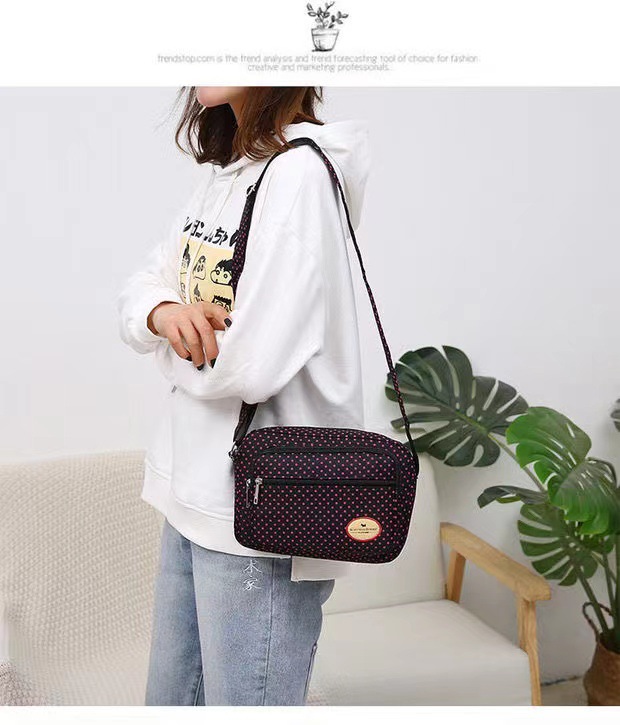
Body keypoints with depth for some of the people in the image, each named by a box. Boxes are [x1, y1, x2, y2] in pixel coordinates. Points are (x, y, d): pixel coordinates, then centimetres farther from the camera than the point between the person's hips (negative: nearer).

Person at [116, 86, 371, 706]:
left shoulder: (300, 172, -18)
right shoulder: (222, 172, 10)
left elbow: (250, 367, -25)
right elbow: (140, 289, 11)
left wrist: (173, 344, -4)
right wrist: (165, 314, -12)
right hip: (193, 492, 9)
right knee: (169, 701, 21)